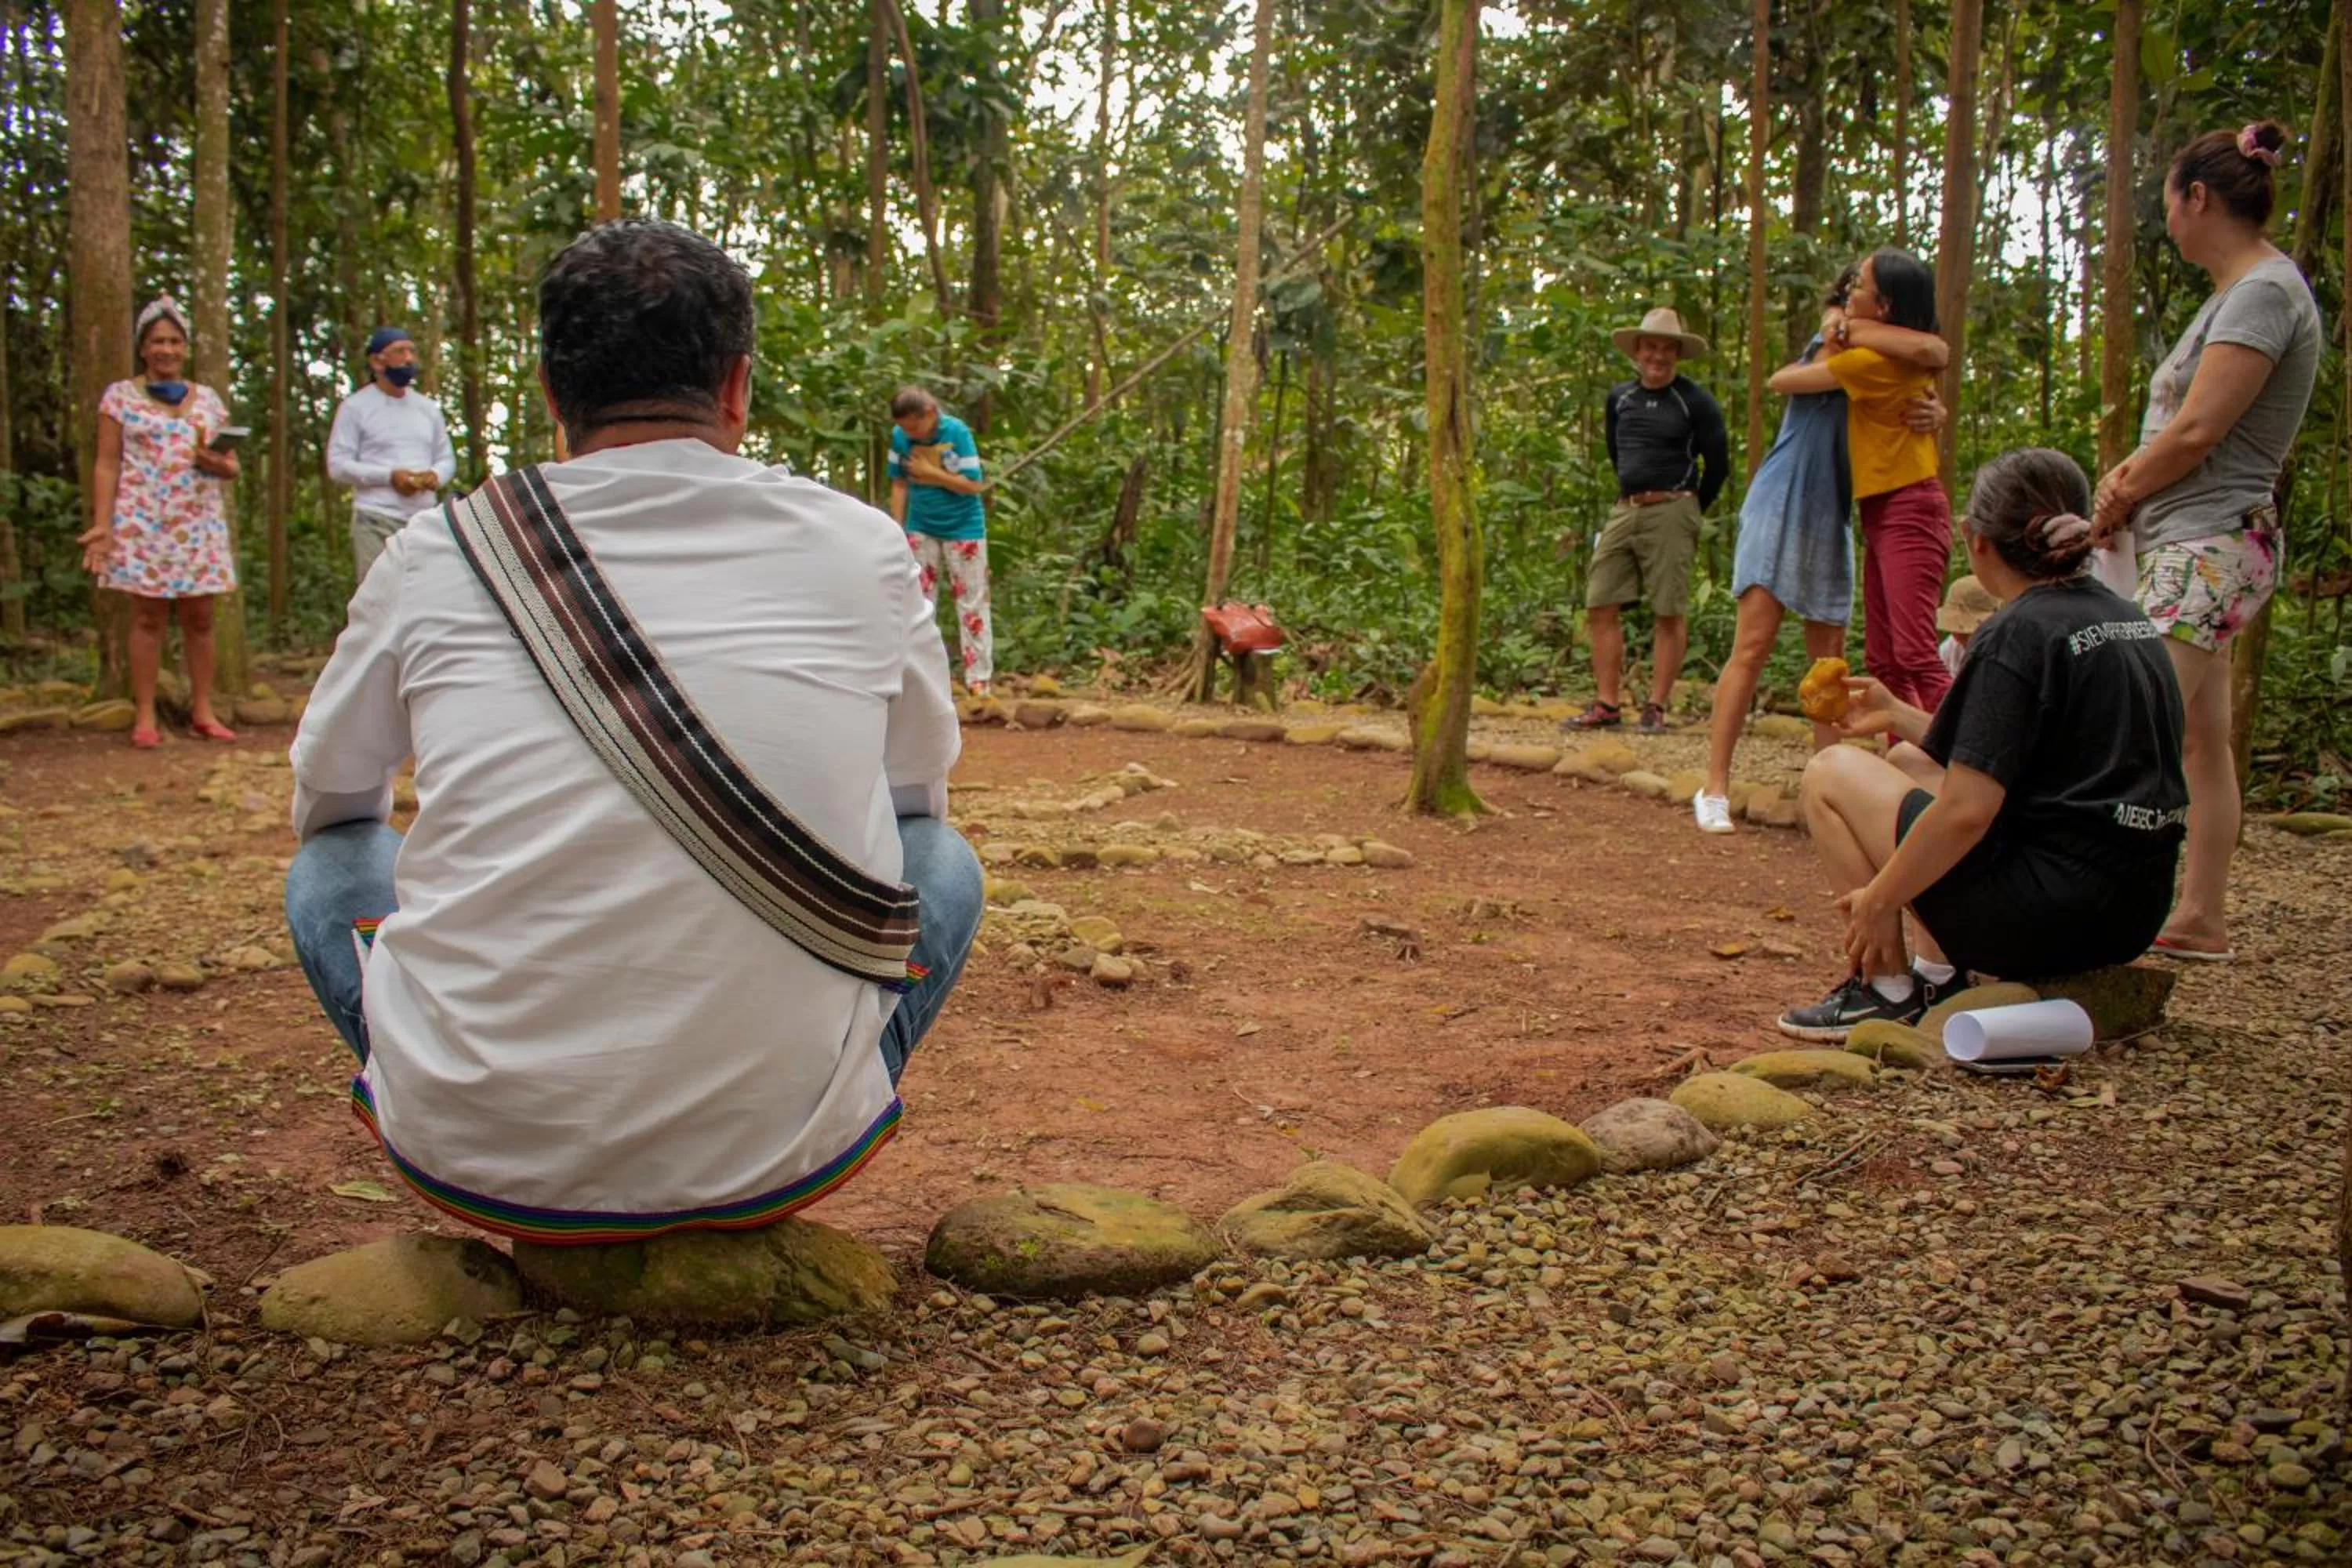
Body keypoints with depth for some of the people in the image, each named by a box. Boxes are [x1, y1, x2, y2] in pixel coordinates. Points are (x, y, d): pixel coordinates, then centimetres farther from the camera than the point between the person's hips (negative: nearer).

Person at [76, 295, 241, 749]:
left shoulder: (208, 399, 13)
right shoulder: (120, 397, 5)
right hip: (142, 524, -3)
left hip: (199, 525, 3)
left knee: (199, 618, 2)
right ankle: (144, 716, 2)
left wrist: (215, 463, -9)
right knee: (148, 618, -3)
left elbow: (231, 467, 15)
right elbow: (106, 466, 1)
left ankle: (203, 711, 9)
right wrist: (101, 525, -9)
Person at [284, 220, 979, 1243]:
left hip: (475, 1157, 2)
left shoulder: (434, 554, 2)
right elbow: (919, 792, 18)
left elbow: (327, 799, 20)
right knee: (941, 861, 24)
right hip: (774, 1159, -1)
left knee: (334, 861, 27)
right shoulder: (857, 546, 1)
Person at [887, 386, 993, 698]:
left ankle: (979, 678, 3)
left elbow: (973, 484, -17)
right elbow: (899, 485, 0)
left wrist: (929, 473, -19)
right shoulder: (899, 436, -7)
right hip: (921, 529, 4)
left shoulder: (957, 432, -18)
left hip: (963, 529, -3)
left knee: (971, 603, 1)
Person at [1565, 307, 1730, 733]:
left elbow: (1718, 465, 3)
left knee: (1670, 612, -4)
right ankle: (1608, 705, 4)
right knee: (1601, 606, -1)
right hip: (1625, 511, 5)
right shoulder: (1620, 397, 13)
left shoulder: (1695, 402, -2)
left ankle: (1656, 707, 0)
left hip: (1671, 513, -5)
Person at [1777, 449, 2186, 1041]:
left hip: (2040, 916, -9)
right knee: (1928, 781, 28)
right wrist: (1899, 717, 23)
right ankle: (1936, 975, 15)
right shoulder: (2134, 624, 11)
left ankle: (1887, 988, 4)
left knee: (1832, 772, 3)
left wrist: (1879, 900, -9)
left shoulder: (2018, 634, -15)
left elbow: (1968, 810, -21)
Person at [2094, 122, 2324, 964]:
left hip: (2208, 550, -10)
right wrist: (2131, 472, 1)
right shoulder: (2240, 292, 18)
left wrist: (2116, 504, -5)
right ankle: (2201, 918, 19)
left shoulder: (2264, 292, -13)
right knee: (2201, 738, 12)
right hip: (2203, 546, 10)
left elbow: (2197, 431, -19)